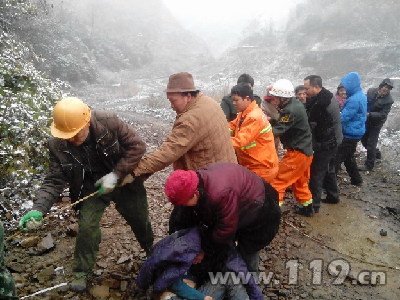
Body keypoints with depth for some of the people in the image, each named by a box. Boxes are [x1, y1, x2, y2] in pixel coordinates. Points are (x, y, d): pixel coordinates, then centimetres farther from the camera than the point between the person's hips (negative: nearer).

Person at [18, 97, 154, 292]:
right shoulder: (57, 146, -21)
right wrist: (39, 208, -33)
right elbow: (55, 180, -18)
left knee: (140, 221, 15)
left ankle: (153, 253, 46)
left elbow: (137, 146, -23)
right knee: (87, 227, -10)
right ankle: (81, 272, 18)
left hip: (124, 181, -1)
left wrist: (116, 175, -28)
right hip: (91, 188, 1)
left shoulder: (109, 123, -29)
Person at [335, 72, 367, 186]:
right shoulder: (361, 96, 10)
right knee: (349, 157, 23)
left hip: (350, 134, -10)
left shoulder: (354, 99, -23)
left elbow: (343, 118, -24)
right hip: (355, 132, 10)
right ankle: (356, 180, 33)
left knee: (336, 158, -6)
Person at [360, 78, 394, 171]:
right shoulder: (371, 91, -7)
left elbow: (383, 115, -21)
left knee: (371, 143, -1)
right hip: (366, 121, 5)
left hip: (376, 124, -5)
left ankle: (369, 165, 13)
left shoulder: (388, 100, -18)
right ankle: (377, 153, 43)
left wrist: (369, 114, -32)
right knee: (364, 139, 18)